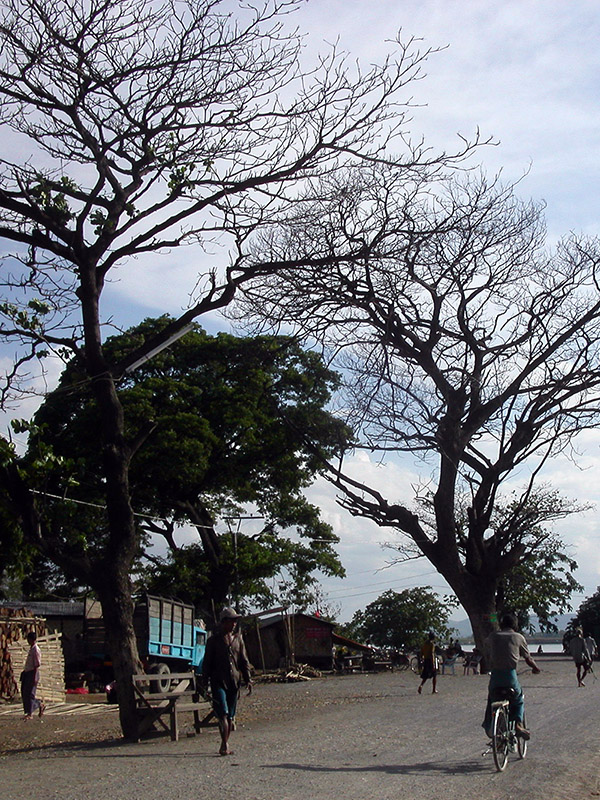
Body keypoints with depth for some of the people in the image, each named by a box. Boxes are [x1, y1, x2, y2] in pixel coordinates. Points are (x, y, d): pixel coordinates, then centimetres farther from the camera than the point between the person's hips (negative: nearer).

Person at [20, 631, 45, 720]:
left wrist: (35, 677, -21)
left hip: (32, 673, -10)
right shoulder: (31, 648, 14)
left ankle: (30, 714, 2)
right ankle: (40, 705, 21)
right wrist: (24, 672, 24)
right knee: (24, 692, 11)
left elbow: (37, 665, -19)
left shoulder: (36, 650, -16)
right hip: (27, 673, 10)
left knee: (29, 693, -5)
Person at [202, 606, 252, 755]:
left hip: (234, 681, 4)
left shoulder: (238, 639, 13)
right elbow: (207, 663, 3)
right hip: (218, 682, -4)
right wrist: (205, 681, -3)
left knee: (231, 716, 8)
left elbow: (244, 661, 16)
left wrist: (248, 680, 8)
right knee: (223, 713, -15)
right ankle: (225, 745, -17)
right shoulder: (214, 640, 2)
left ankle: (225, 746, 17)